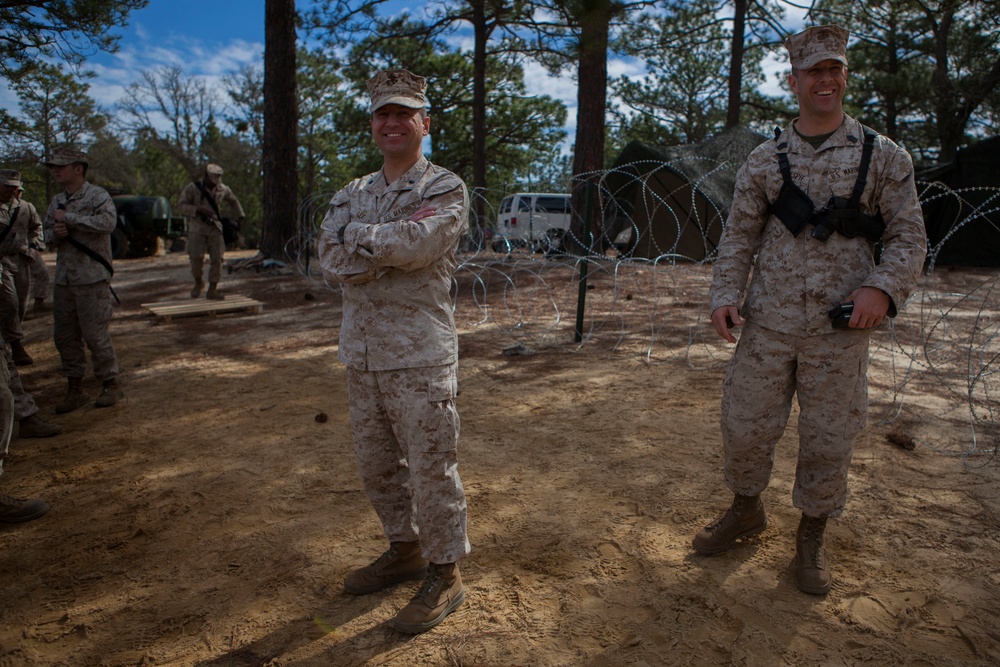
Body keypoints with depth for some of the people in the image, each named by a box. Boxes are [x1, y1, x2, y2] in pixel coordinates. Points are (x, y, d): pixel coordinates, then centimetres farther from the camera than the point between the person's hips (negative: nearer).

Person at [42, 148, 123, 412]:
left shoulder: (97, 195, -7)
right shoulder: (57, 201, 15)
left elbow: (108, 222, -25)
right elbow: (46, 232, 21)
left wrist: (69, 218, -17)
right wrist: (54, 234, -3)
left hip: (92, 278, -7)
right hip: (63, 279, 7)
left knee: (95, 333, -4)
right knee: (64, 335, 9)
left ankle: (111, 384, 11)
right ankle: (75, 388, 20)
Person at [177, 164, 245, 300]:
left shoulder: (223, 189, 4)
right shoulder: (192, 188, -6)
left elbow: (234, 201, 23)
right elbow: (181, 207, -10)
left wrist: (240, 216, 16)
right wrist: (199, 209, -24)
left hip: (215, 228, 3)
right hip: (197, 228, -3)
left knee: (217, 259, -4)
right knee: (196, 257, -12)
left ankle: (212, 290, 3)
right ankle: (198, 282, 16)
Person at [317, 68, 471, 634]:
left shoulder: (445, 189, -3)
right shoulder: (352, 194, 13)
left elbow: (415, 243, -22)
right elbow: (332, 258, -4)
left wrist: (358, 234, -6)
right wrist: (392, 248, -14)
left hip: (419, 355, -6)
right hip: (362, 352, 7)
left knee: (431, 468, 2)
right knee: (377, 464, 18)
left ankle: (445, 575, 20)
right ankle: (405, 550, 39)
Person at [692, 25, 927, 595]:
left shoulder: (885, 157, 4)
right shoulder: (764, 160, 6)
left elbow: (909, 237, 3)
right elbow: (740, 237, 8)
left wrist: (883, 288, -15)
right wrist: (725, 294, -6)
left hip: (840, 330, -1)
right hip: (767, 325, 1)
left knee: (829, 438, 8)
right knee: (745, 424, 8)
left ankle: (812, 536, 30)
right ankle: (747, 510, 35)